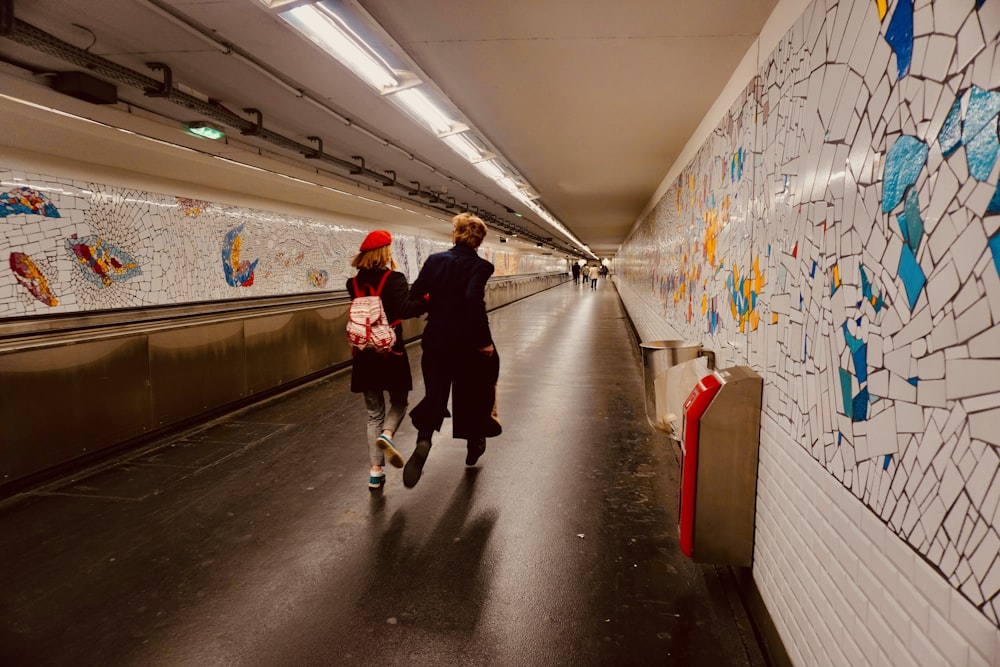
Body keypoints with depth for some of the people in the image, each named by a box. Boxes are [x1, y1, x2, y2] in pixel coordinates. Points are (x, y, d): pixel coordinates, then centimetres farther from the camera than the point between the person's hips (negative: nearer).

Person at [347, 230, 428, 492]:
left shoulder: (354, 283, 3)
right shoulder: (394, 279, -11)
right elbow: (405, 309, -24)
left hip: (364, 355, 4)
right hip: (391, 352, -4)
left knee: (374, 412, 13)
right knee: (399, 403, 18)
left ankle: (376, 472, 11)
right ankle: (386, 435, -13)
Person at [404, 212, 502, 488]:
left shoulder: (434, 260, 1)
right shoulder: (480, 266, -12)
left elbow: (415, 295, -1)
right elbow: (474, 302, -26)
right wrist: (485, 340, -19)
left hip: (436, 339, 3)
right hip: (467, 341, -3)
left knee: (435, 392, 11)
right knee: (473, 392, 18)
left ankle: (423, 440, -15)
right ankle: (474, 444, 34)